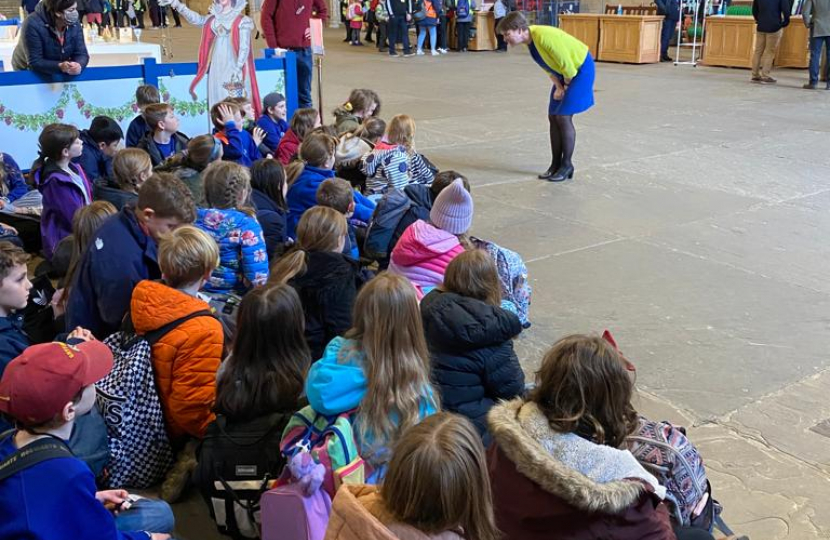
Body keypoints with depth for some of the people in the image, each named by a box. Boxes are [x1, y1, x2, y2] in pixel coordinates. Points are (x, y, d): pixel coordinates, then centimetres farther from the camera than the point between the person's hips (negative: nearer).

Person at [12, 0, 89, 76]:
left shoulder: (74, 24, -11)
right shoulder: (33, 25, -26)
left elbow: (81, 53, -12)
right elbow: (34, 63, -27)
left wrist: (78, 65, -36)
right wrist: (60, 66, -44)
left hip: (59, 75, 4)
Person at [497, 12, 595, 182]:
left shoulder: (544, 37, -31)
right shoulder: (529, 40, -4)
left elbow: (568, 66, -25)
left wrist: (565, 87, -8)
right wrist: (558, 87, -5)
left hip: (581, 69, -9)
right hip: (565, 73, 9)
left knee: (563, 116, -10)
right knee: (553, 117, 5)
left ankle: (567, 165, 2)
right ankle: (556, 164, 13)